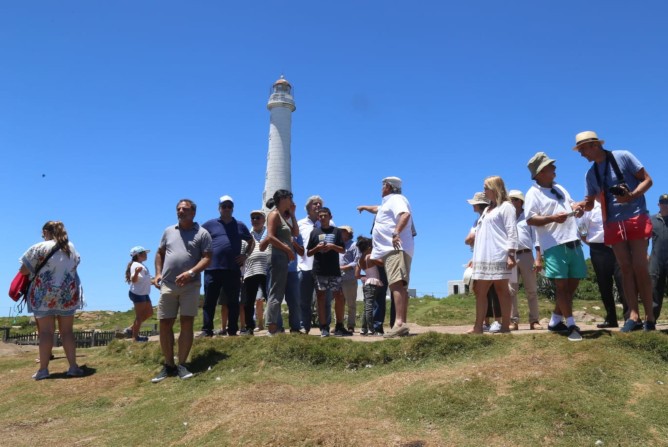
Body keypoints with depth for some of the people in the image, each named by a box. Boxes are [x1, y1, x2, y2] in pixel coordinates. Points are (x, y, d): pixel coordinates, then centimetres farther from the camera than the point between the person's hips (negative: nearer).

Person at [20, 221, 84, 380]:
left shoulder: (40, 248, -8)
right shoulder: (71, 247, 7)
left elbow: (23, 269, -5)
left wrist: (36, 268, 13)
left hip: (44, 294, -3)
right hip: (68, 293, 4)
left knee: (46, 332, 0)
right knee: (67, 331, 7)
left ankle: (43, 369, 3)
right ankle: (73, 367, 5)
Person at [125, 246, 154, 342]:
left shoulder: (142, 266, 16)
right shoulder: (136, 265, -17)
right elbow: (134, 280, -31)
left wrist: (153, 282, 30)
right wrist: (136, 272, -49)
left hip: (144, 294, 10)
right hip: (137, 294, -10)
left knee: (149, 313, 16)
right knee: (139, 315, -3)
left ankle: (133, 328, 23)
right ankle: (135, 336, 6)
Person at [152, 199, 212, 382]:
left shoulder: (202, 233, 1)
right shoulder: (168, 231, 15)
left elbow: (207, 258, -6)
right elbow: (160, 253, 21)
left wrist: (191, 273, -20)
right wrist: (158, 273, 6)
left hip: (190, 285, -3)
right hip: (167, 285, 4)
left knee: (187, 323, -3)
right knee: (165, 324, 3)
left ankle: (181, 365, 4)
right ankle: (168, 365, 14)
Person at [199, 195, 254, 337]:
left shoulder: (240, 226, 14)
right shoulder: (210, 224, 10)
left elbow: (251, 242, 24)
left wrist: (245, 255, 8)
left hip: (233, 270, 1)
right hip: (212, 269, -1)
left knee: (233, 302, 5)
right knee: (209, 302, 1)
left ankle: (233, 330, 12)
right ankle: (207, 330, 6)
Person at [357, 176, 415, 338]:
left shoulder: (396, 199, -2)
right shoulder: (388, 203, 29)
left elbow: (405, 214, -22)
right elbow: (378, 209, 52)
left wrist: (396, 232, -32)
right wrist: (365, 207, 66)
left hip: (396, 248, -11)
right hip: (392, 250, 11)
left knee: (396, 284, -22)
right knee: (399, 287, 5)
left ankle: (399, 323, -33)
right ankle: (402, 324, 5)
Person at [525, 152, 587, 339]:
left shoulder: (560, 188, 22)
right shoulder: (534, 193, -4)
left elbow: (571, 203, 30)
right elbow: (530, 219, -11)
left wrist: (577, 208, 6)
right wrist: (553, 218, -24)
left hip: (573, 242, 8)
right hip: (554, 245, -8)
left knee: (573, 283, 10)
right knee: (561, 285, -8)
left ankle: (555, 321, 21)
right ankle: (571, 325, -4)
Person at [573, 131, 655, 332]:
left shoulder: (623, 157, -3)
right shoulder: (591, 174, 11)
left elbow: (647, 180, -4)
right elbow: (590, 203, 13)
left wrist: (631, 196, -21)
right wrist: (580, 205, -10)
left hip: (636, 219, -5)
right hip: (613, 224, 5)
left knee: (640, 267, -7)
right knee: (626, 269, 1)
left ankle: (649, 317, 1)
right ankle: (634, 316, 1)